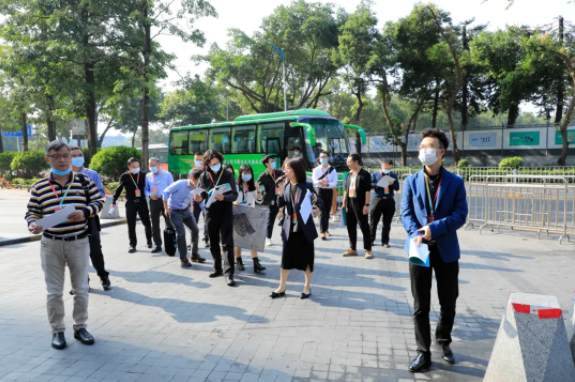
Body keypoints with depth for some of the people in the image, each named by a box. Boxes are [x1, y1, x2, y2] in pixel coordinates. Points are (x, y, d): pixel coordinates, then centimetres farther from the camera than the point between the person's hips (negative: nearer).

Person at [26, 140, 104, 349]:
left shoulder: (84, 181, -1)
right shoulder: (39, 187, -1)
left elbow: (99, 201, 3)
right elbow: (32, 212, 4)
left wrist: (84, 212, -15)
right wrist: (32, 224, -18)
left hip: (79, 243, 0)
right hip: (51, 245, 0)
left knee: (81, 289, 10)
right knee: (54, 292, 7)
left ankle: (80, 327, 27)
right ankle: (57, 331, 24)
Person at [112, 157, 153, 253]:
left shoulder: (143, 175, 3)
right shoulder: (125, 176, 1)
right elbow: (119, 189, 5)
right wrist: (114, 201, 3)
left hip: (142, 202, 1)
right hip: (130, 203, -1)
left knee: (147, 223, 7)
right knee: (131, 226, 2)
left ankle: (149, 240, 29)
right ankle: (132, 245, 11)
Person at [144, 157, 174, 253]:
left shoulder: (167, 174, 1)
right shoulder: (148, 176, 9)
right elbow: (145, 189, 12)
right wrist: (149, 194, -9)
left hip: (165, 200, -3)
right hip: (154, 201, 3)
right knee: (155, 224, 6)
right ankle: (158, 245, 14)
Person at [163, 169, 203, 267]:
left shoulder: (196, 188, -6)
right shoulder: (180, 184, -22)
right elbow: (166, 192, -16)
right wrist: (166, 209, -14)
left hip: (186, 211, 6)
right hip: (174, 211, -6)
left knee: (195, 230, 3)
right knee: (181, 233, -13)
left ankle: (194, 254, 21)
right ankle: (183, 258, -1)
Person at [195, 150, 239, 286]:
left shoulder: (228, 175, -4)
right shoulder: (204, 176, 3)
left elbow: (235, 195, -8)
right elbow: (202, 193, 4)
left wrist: (224, 197, -27)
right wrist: (199, 198, -20)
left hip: (226, 213, -3)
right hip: (211, 213, 3)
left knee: (227, 243, -6)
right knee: (213, 243, 13)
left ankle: (228, 272, -3)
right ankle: (217, 268, 27)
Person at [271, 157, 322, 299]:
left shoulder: (307, 186, -8)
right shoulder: (286, 186, 5)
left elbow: (321, 204, -6)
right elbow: (280, 205, 4)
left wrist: (316, 199, -28)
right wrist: (280, 194, -14)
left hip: (305, 227, -4)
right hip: (290, 227, 4)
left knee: (306, 257, 7)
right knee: (286, 257, 8)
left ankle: (307, 287, 22)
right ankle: (282, 288, 19)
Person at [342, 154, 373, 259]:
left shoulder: (364, 174, -8)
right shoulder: (349, 174, 13)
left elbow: (368, 190, -13)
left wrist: (366, 204, -18)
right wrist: (344, 202, 13)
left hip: (360, 204, -7)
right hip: (350, 203, 7)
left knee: (364, 227, -2)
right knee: (351, 227, 10)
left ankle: (368, 250, 4)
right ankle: (352, 249, 20)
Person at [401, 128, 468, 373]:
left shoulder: (455, 182, 1)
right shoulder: (411, 181, 4)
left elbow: (460, 215, -7)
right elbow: (406, 213, -1)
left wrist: (434, 229, -21)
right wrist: (416, 235, -20)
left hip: (446, 249, 0)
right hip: (420, 249, 0)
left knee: (448, 302, 14)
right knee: (420, 305, 6)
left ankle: (444, 342, 39)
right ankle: (423, 353, 18)